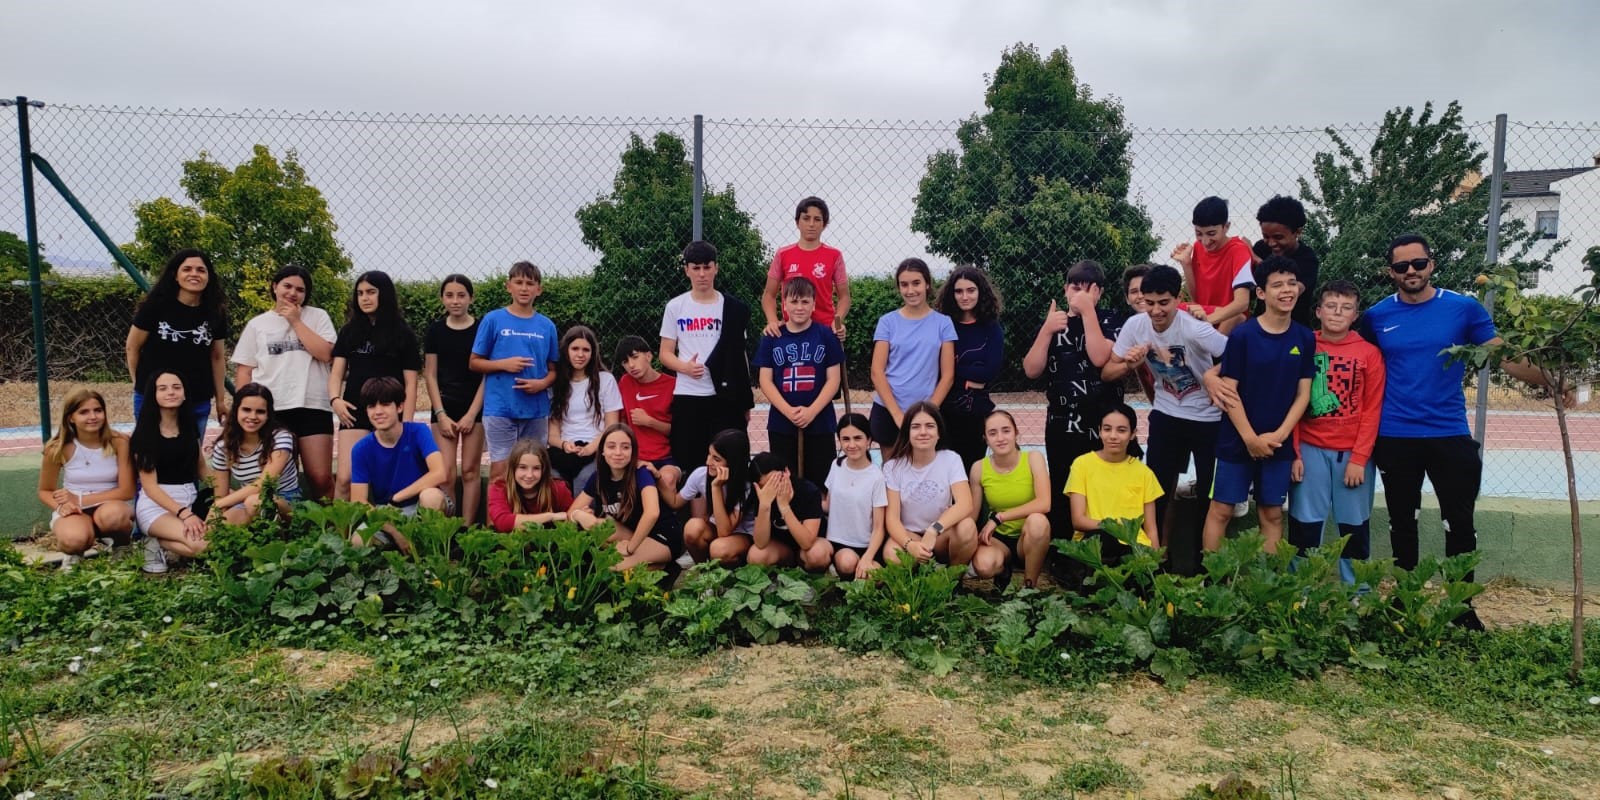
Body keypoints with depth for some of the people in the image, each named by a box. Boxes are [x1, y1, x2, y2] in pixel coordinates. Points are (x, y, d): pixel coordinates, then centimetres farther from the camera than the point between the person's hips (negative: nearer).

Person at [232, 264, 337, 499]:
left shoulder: (318, 316, 9)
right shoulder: (257, 324, 12)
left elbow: (326, 354, -7)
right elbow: (244, 371, 11)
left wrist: (296, 321, -3)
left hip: (313, 407, -1)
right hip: (270, 410, 1)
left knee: (321, 477, -7)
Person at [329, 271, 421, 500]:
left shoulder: (402, 334, 4)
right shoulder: (349, 331, 13)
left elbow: (410, 383, 2)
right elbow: (337, 372, 10)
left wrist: (406, 424, -5)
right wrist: (335, 399, -10)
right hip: (355, 413, 2)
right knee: (345, 478, -8)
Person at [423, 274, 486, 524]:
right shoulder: (435, 330, 4)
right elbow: (430, 375, 5)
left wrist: (471, 414, -8)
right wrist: (441, 414, -4)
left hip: (474, 408, -1)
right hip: (445, 408, 1)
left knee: (470, 472, 2)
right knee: (446, 473, -5)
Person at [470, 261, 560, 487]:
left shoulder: (547, 326, 7)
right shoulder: (493, 320, 0)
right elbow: (474, 363, 3)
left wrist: (542, 383, -9)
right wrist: (503, 364, -13)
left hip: (537, 410, 3)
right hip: (500, 409, -3)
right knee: (500, 472, 0)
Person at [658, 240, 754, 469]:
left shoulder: (733, 308, 6)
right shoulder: (675, 307, 6)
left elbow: (739, 355, 9)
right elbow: (665, 353, 7)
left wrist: (745, 400, 6)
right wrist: (685, 367, -14)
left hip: (726, 396, 0)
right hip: (687, 396, 0)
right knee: (688, 462, 2)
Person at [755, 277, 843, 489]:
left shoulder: (826, 336, 0)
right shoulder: (772, 338, 2)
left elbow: (833, 379, -2)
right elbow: (765, 380, -1)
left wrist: (811, 411, -15)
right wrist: (788, 411, -14)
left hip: (820, 423, -1)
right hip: (781, 425, 1)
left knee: (820, 483, 4)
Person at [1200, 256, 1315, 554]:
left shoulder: (1305, 338, 1)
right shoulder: (1242, 335, -10)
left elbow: (1303, 394, 3)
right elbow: (1228, 390, -10)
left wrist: (1279, 435, -8)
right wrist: (1250, 437, -13)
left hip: (1279, 443, 3)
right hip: (1237, 440, -3)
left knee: (1272, 512, 11)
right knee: (1222, 509, 2)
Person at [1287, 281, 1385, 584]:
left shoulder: (1369, 352, 1)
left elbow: (1372, 410, -1)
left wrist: (1359, 459, -7)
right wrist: (1294, 454, -3)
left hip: (1354, 453, 0)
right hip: (1310, 450, 0)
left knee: (1355, 528, 7)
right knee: (1305, 526, 3)